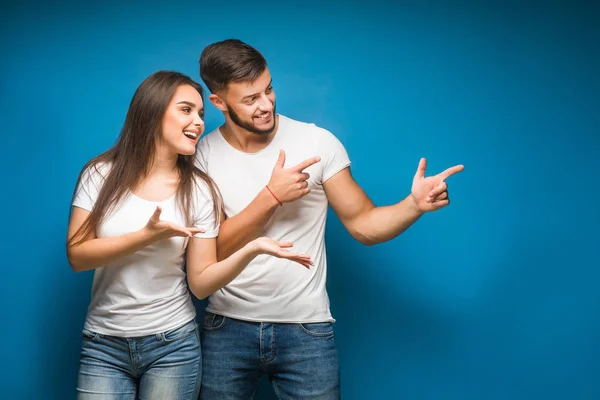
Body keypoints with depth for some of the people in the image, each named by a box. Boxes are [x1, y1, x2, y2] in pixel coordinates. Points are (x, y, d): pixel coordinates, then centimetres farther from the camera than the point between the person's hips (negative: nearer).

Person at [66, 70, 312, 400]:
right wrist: (147, 236, -19)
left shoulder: (199, 191, -5)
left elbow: (200, 283, -6)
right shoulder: (101, 174, -3)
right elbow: (77, 255, -8)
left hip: (172, 345, 0)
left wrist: (252, 249, -22)